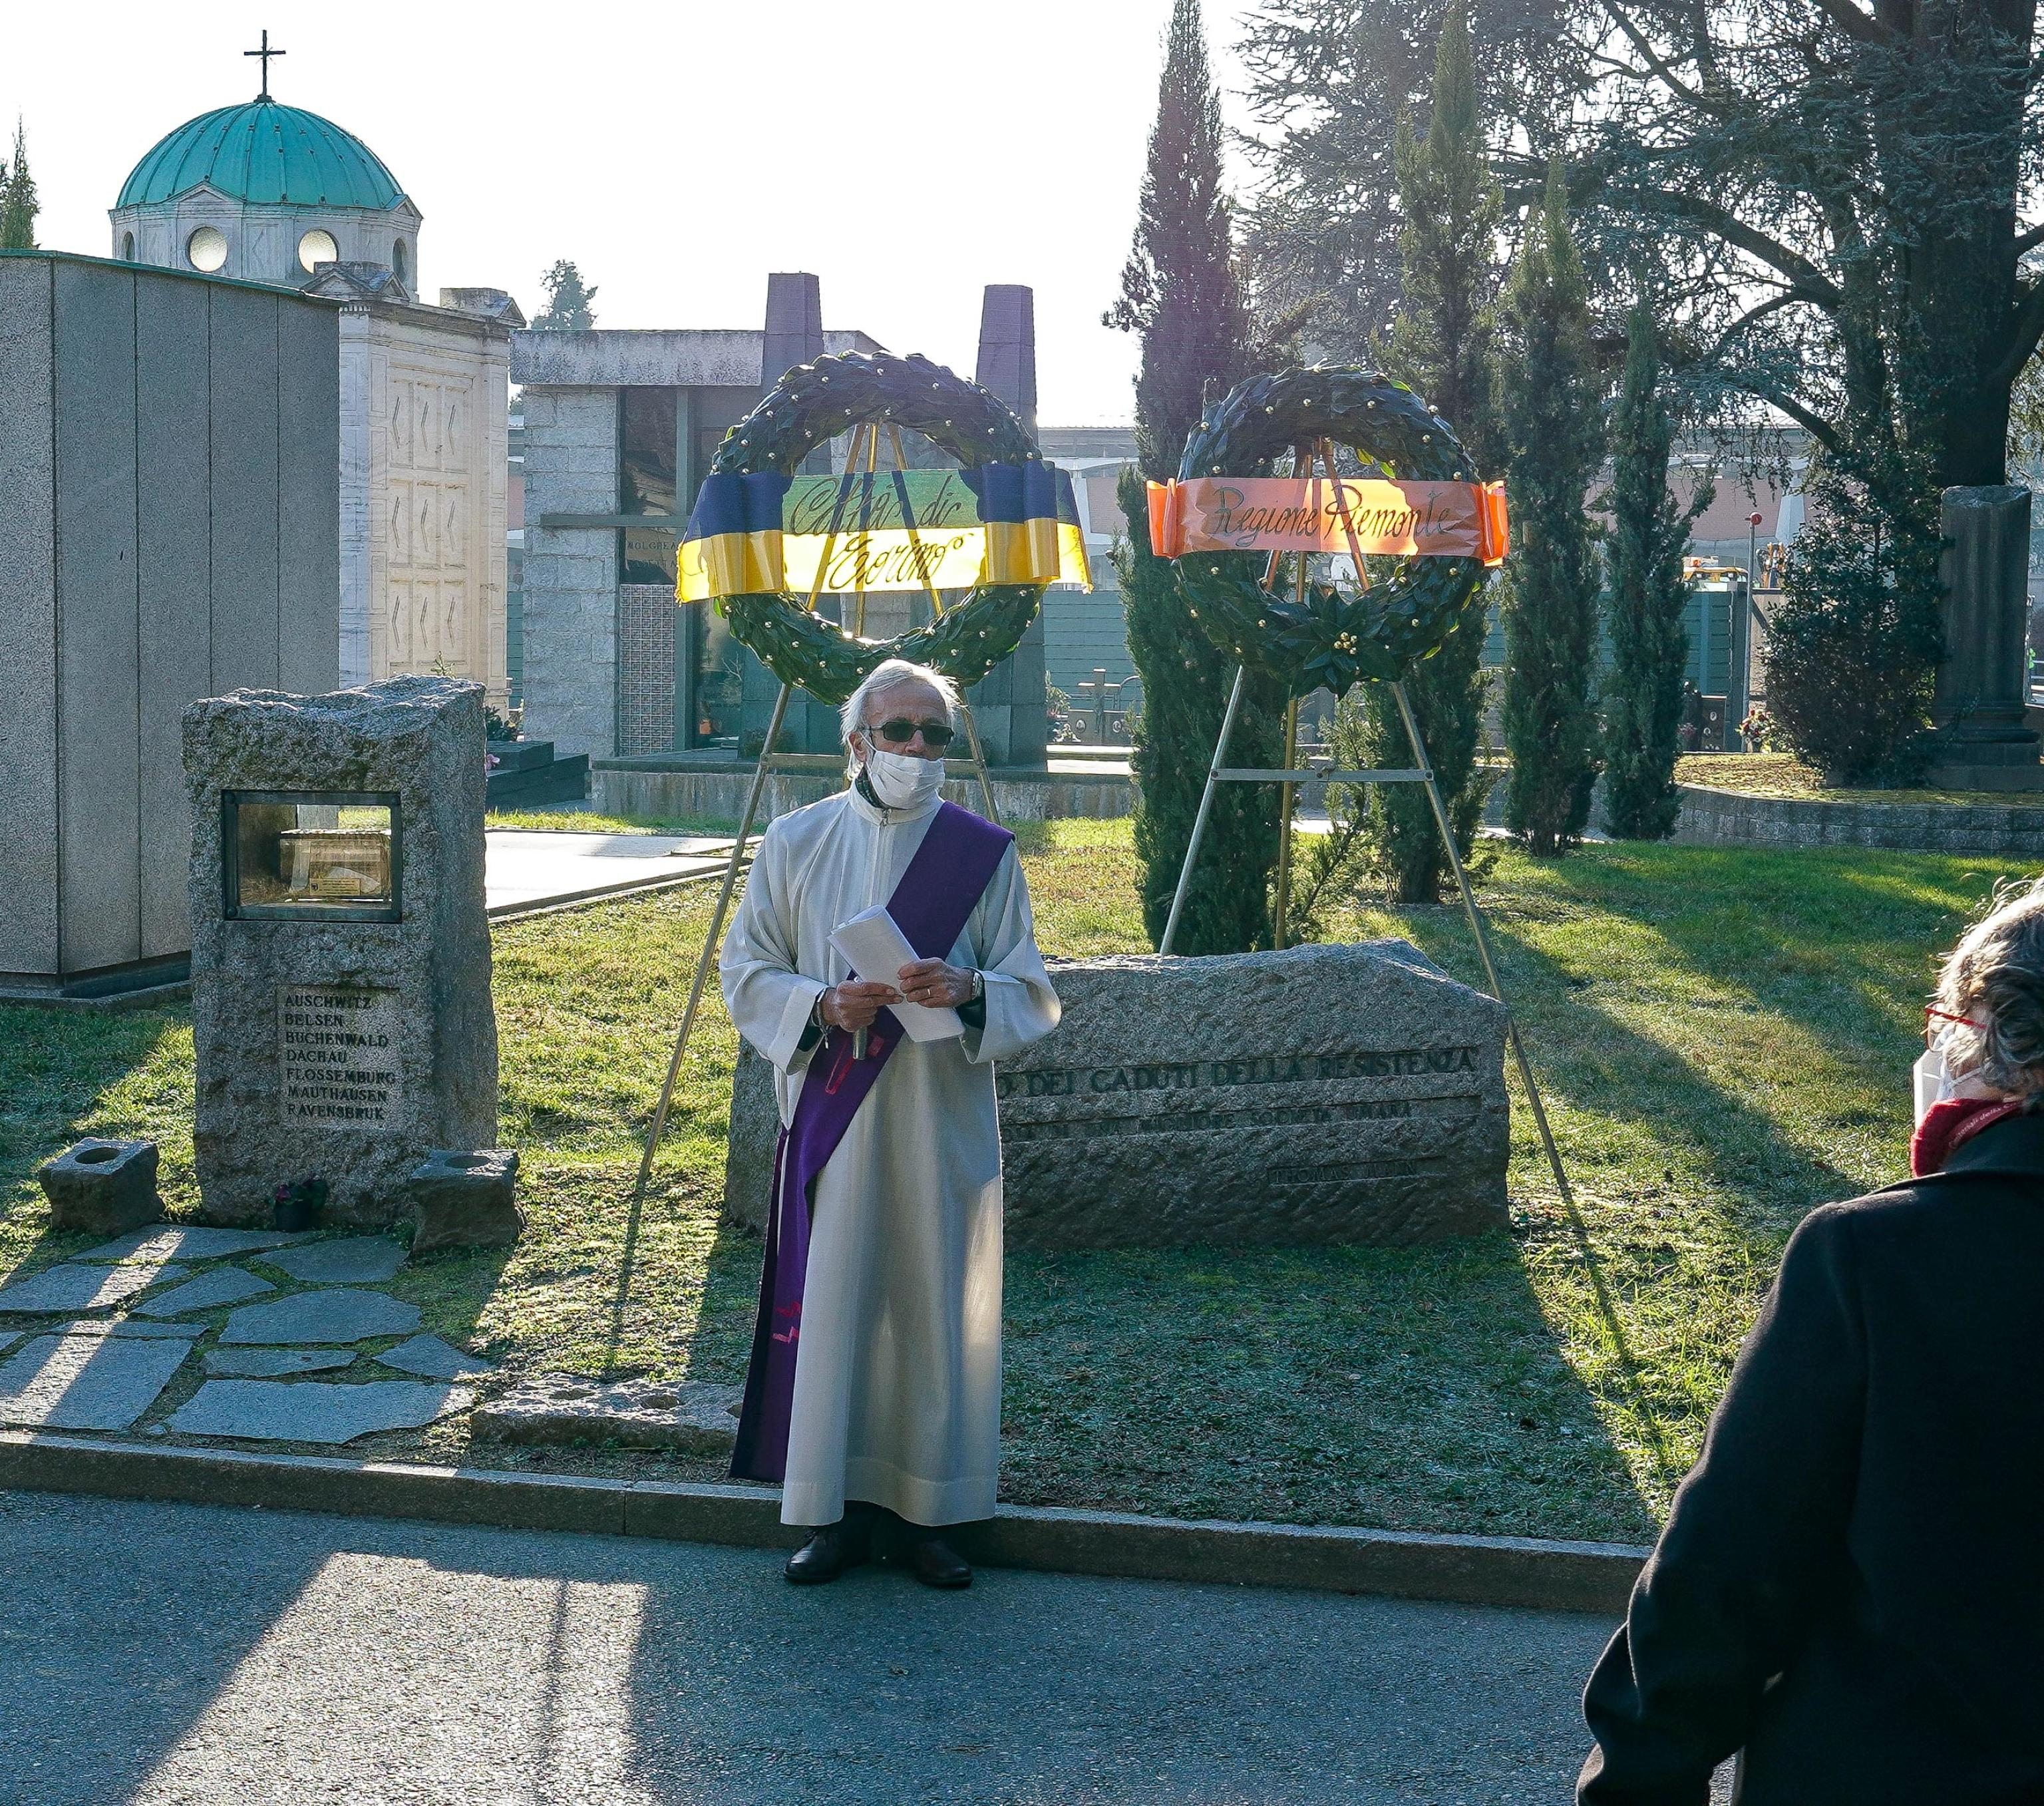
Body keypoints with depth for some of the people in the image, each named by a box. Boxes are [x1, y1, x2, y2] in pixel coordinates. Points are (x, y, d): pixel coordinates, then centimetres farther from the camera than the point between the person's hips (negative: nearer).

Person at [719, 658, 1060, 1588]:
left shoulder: (983, 853, 2)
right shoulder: (797, 843, 4)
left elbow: (1031, 994, 2)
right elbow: (746, 970, 5)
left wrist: (970, 989, -20)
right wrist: (824, 1005, -14)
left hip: (942, 1122, 0)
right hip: (833, 1118, 0)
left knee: (937, 1305, 4)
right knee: (833, 1302, 1)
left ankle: (927, 1511, 16)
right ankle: (844, 1509, 13)